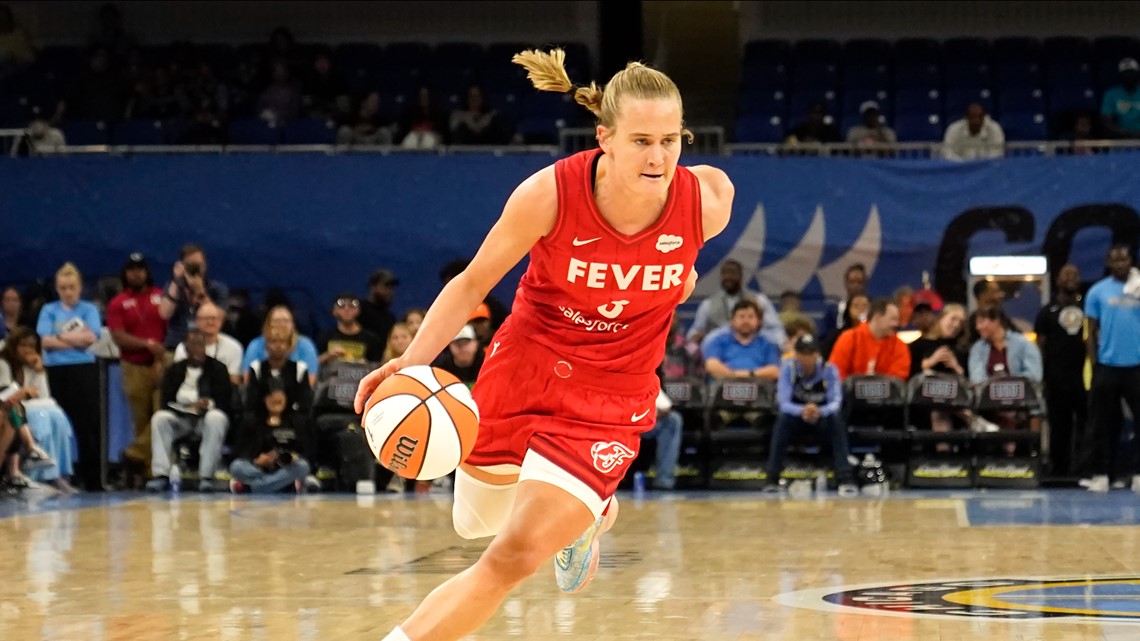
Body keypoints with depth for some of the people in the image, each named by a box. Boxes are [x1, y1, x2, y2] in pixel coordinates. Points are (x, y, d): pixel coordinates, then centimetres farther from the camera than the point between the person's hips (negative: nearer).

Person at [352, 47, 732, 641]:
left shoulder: (706, 201, -21)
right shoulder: (549, 193, -25)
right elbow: (473, 282, -12)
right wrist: (414, 359, -24)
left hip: (608, 403, -1)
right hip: (524, 365, 2)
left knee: (512, 559, -15)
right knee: (476, 521, 24)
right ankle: (588, 514, 53)